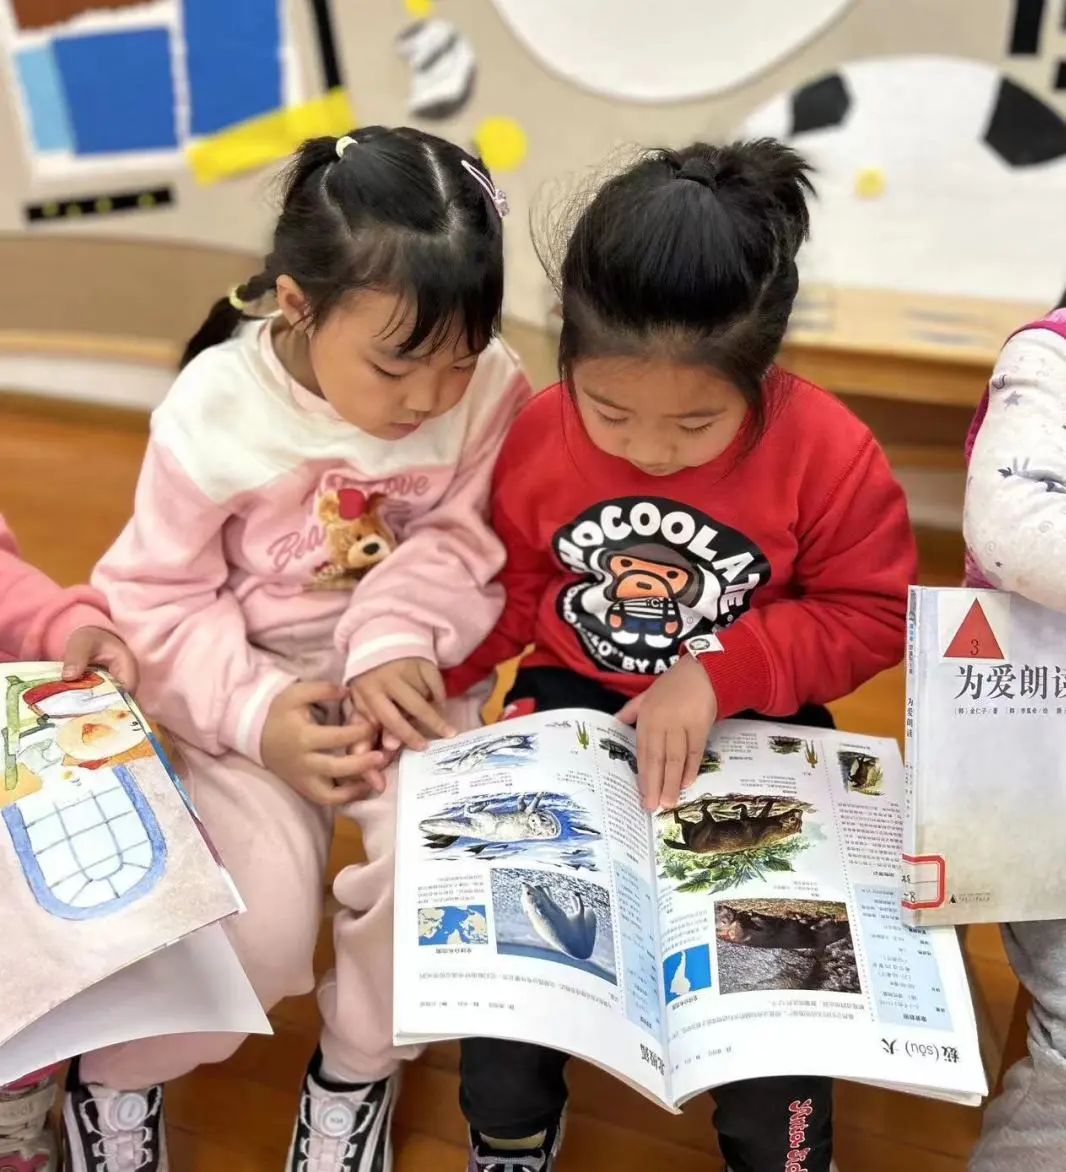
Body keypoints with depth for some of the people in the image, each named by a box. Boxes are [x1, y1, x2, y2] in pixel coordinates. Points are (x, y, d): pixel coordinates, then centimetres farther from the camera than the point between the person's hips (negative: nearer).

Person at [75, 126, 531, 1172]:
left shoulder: (491, 389, -15)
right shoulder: (213, 408, -19)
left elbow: (462, 541, -9)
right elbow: (157, 602, -11)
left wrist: (397, 637, -28)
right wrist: (255, 715, -24)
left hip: (395, 672, 2)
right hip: (249, 690, -1)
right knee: (266, 920, -19)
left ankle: (357, 1069, 12)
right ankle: (116, 1075, 16)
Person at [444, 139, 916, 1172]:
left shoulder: (829, 453, -18)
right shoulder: (538, 436, -11)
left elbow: (872, 613, -10)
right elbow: (511, 593, 2)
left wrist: (717, 674, -22)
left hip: (753, 727, -1)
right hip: (573, 710, 2)